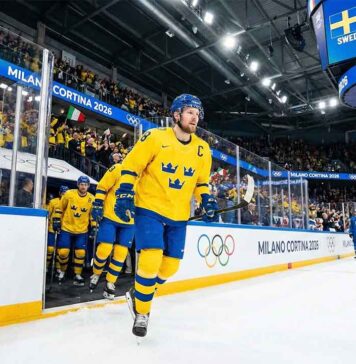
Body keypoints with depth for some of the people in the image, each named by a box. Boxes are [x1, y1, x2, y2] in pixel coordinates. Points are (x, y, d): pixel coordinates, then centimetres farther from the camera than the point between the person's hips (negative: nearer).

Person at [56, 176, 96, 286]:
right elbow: (60, 208, 3)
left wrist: (94, 226, 3)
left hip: (82, 231, 1)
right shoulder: (69, 194, -10)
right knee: (63, 252, -5)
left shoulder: (91, 198, -6)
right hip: (66, 228, -1)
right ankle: (62, 272, 23)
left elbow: (93, 213, 8)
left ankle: (77, 275, 14)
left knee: (80, 253, -4)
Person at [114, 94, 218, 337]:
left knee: (170, 266, 8)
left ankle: (140, 295, 36)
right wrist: (125, 192, -17)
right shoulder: (155, 137, -10)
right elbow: (131, 166, -6)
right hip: (150, 208, -5)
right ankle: (142, 313, 10)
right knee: (151, 260, -16)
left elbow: (201, 181, 15)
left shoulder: (202, 149, 5)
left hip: (178, 216, 5)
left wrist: (207, 200, -1)